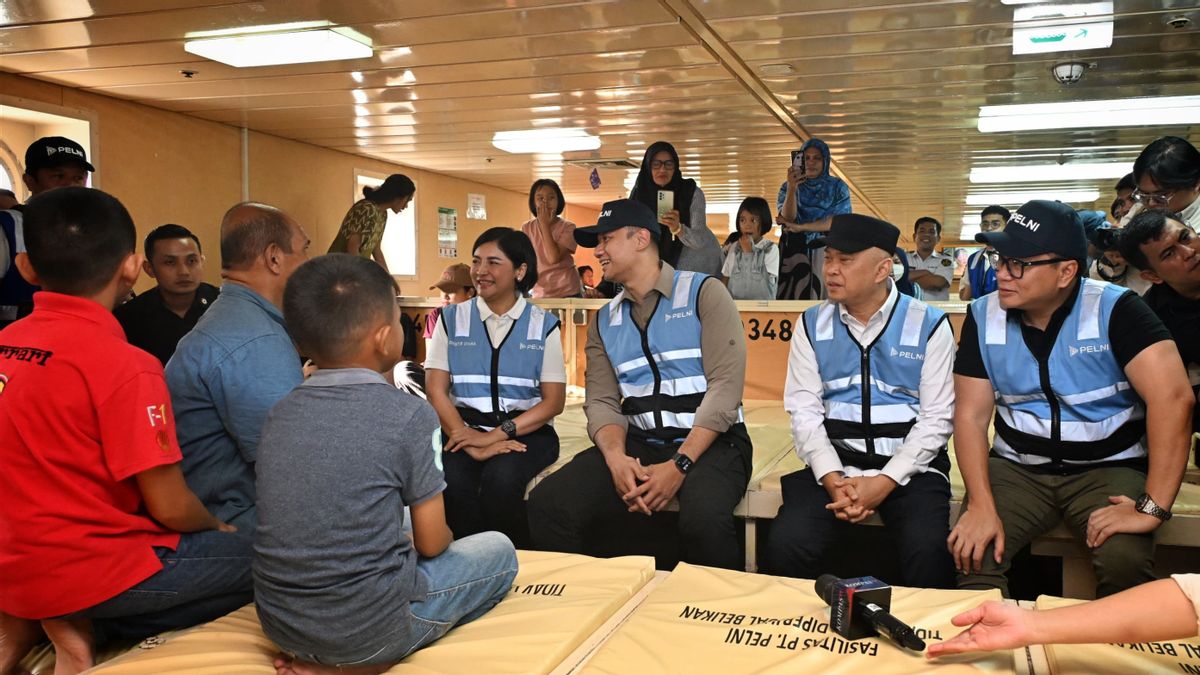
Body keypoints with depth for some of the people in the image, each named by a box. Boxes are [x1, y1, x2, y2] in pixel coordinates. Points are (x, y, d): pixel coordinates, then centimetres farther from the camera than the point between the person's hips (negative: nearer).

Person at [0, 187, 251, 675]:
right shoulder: (125, 365, -21)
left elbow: (51, 476, 13)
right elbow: (170, 507, -18)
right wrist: (217, 528, 4)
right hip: (89, 571, -8)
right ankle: (88, 627, -4)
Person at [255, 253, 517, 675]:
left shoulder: (281, 413, 1)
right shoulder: (408, 415, -16)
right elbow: (431, 543, -9)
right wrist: (443, 538, 14)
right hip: (368, 626, -6)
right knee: (498, 551, 16)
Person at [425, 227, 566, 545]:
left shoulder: (544, 325, 7)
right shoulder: (452, 318, 10)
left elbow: (554, 401, 1)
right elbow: (436, 390, 1)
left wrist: (497, 435, -14)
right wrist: (471, 440, -17)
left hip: (526, 432, -1)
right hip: (465, 428, 1)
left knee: (502, 478, -32)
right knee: (452, 480, -31)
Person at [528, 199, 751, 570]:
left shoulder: (704, 293, -2)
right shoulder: (604, 321, 14)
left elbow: (725, 387, -11)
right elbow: (602, 402, 5)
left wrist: (679, 465, -20)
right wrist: (616, 458, -16)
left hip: (709, 442, -4)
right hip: (639, 443, 4)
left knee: (704, 518, -36)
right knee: (547, 502, -19)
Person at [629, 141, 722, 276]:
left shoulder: (693, 192, -21)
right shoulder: (639, 194, -13)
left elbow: (699, 240, -28)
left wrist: (677, 228, -47)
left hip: (699, 261, -2)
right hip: (664, 262, 2)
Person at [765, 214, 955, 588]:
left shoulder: (929, 325, 0)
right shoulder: (812, 325, 6)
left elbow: (936, 418, -4)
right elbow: (804, 411, 1)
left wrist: (885, 482, -15)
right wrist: (832, 479, -14)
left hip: (910, 465, -1)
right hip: (833, 461, 2)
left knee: (928, 553, -29)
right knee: (786, 545, -22)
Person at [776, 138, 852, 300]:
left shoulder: (838, 187, 5)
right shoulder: (787, 187, 5)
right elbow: (788, 219, -10)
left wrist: (799, 227, -13)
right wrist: (792, 188, -25)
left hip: (827, 252, 0)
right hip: (795, 252, 0)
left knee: (825, 299, -7)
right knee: (794, 298, -6)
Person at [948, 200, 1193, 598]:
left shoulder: (1115, 310, -12)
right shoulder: (984, 317, -3)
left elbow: (1172, 398, -22)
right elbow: (971, 414, -5)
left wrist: (1153, 507, -27)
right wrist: (982, 505, -18)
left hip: (1108, 468, -2)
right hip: (1017, 467, 2)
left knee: (1125, 560, -28)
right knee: (972, 551, -22)